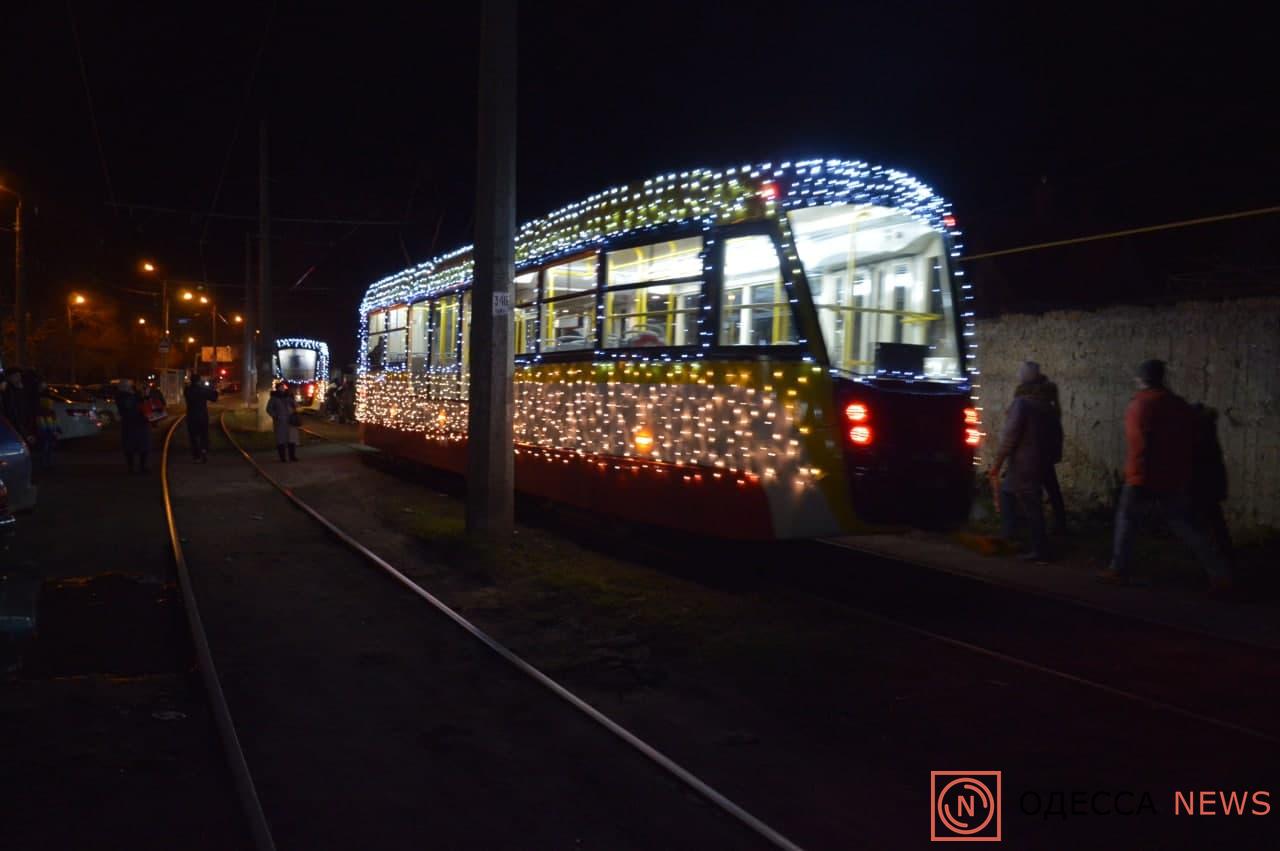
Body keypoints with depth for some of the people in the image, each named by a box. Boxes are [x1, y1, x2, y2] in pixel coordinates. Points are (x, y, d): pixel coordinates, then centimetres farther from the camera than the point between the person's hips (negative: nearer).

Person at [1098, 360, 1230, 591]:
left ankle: (1119, 571, 12)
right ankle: (1220, 575, 3)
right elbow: (1189, 446, 15)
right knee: (1186, 529, 9)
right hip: (1176, 482, 6)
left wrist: (1138, 481, -19)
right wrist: (1185, 478, 21)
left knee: (1126, 520, 11)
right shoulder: (1181, 405, 10)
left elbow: (1138, 446, -18)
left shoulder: (1140, 405, -10)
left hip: (1145, 481, -6)